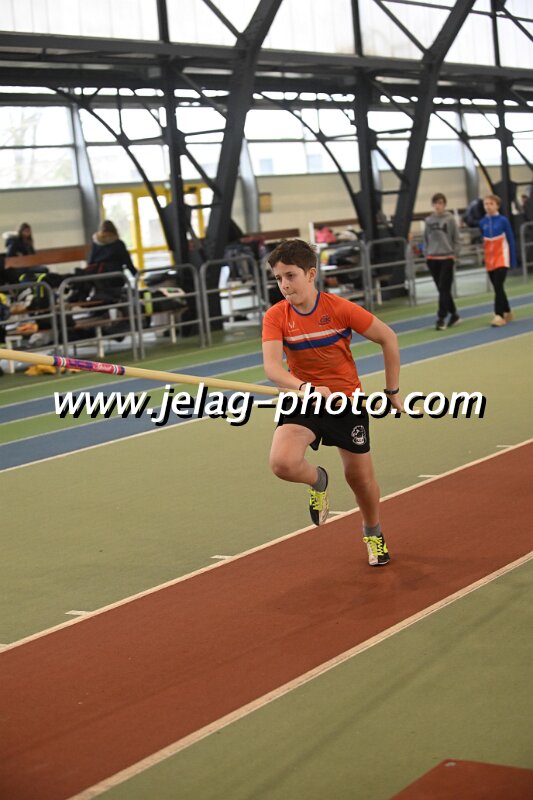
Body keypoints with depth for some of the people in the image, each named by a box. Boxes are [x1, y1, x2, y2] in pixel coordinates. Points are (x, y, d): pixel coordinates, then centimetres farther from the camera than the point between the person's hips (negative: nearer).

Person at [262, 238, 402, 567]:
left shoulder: (340, 308, -17)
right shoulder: (276, 317, -12)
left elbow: (388, 338, -6)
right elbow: (272, 365, -25)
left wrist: (393, 390, -3)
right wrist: (305, 388, -44)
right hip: (304, 401, 1)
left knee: (360, 476, 8)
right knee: (282, 461, -25)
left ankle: (374, 533, 42)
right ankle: (318, 481, 13)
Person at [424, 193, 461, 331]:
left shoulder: (450, 219, -3)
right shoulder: (429, 220, 7)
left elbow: (456, 239, -1)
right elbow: (426, 239, 13)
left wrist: (454, 254, -6)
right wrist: (426, 254, 5)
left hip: (447, 258, -4)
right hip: (432, 259, 4)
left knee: (444, 289, -6)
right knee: (441, 289, 9)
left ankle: (441, 318, -5)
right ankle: (453, 314, 22)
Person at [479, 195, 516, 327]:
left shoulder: (503, 220, -7)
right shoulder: (482, 222, 2)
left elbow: (511, 240, -3)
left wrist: (513, 260, -3)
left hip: (502, 258, -4)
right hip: (489, 260, 5)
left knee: (498, 287, -13)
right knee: (497, 288, 11)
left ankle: (499, 315, -13)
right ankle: (507, 312, 25)